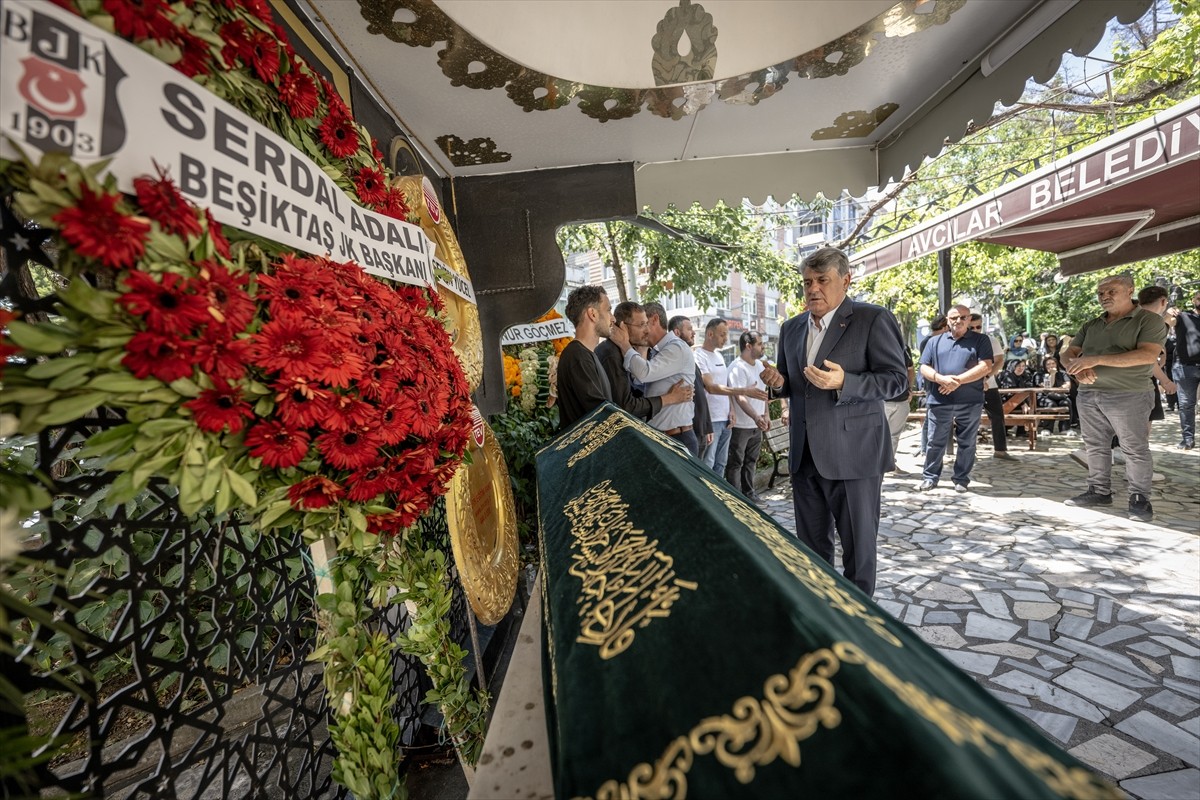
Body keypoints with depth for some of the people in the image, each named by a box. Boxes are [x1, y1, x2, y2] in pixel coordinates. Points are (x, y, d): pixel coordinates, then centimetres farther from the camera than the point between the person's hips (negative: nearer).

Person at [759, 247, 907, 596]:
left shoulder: (873, 319, -5)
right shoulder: (792, 328, 13)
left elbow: (895, 378, -9)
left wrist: (844, 382, -25)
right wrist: (779, 382, -2)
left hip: (854, 454, -5)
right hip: (805, 455, 6)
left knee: (858, 547, 9)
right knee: (810, 545, 16)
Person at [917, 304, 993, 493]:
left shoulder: (980, 340, 6)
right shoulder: (935, 342, 12)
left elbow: (986, 367, -6)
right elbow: (924, 368, 6)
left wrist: (958, 381, -16)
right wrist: (941, 379, -14)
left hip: (970, 402, -1)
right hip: (939, 401, 1)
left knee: (967, 443, 7)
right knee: (936, 442, 6)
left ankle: (961, 479, 19)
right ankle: (930, 477, 16)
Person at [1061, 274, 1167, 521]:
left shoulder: (1149, 320, -4)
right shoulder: (1091, 325, 12)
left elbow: (1148, 355, -18)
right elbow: (1068, 354, 7)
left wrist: (1095, 359, -24)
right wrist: (1078, 367, -16)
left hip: (1129, 396, -5)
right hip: (1088, 395, 5)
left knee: (1135, 450, 3)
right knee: (1095, 446, 10)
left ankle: (1139, 497, 14)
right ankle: (1099, 491, 20)